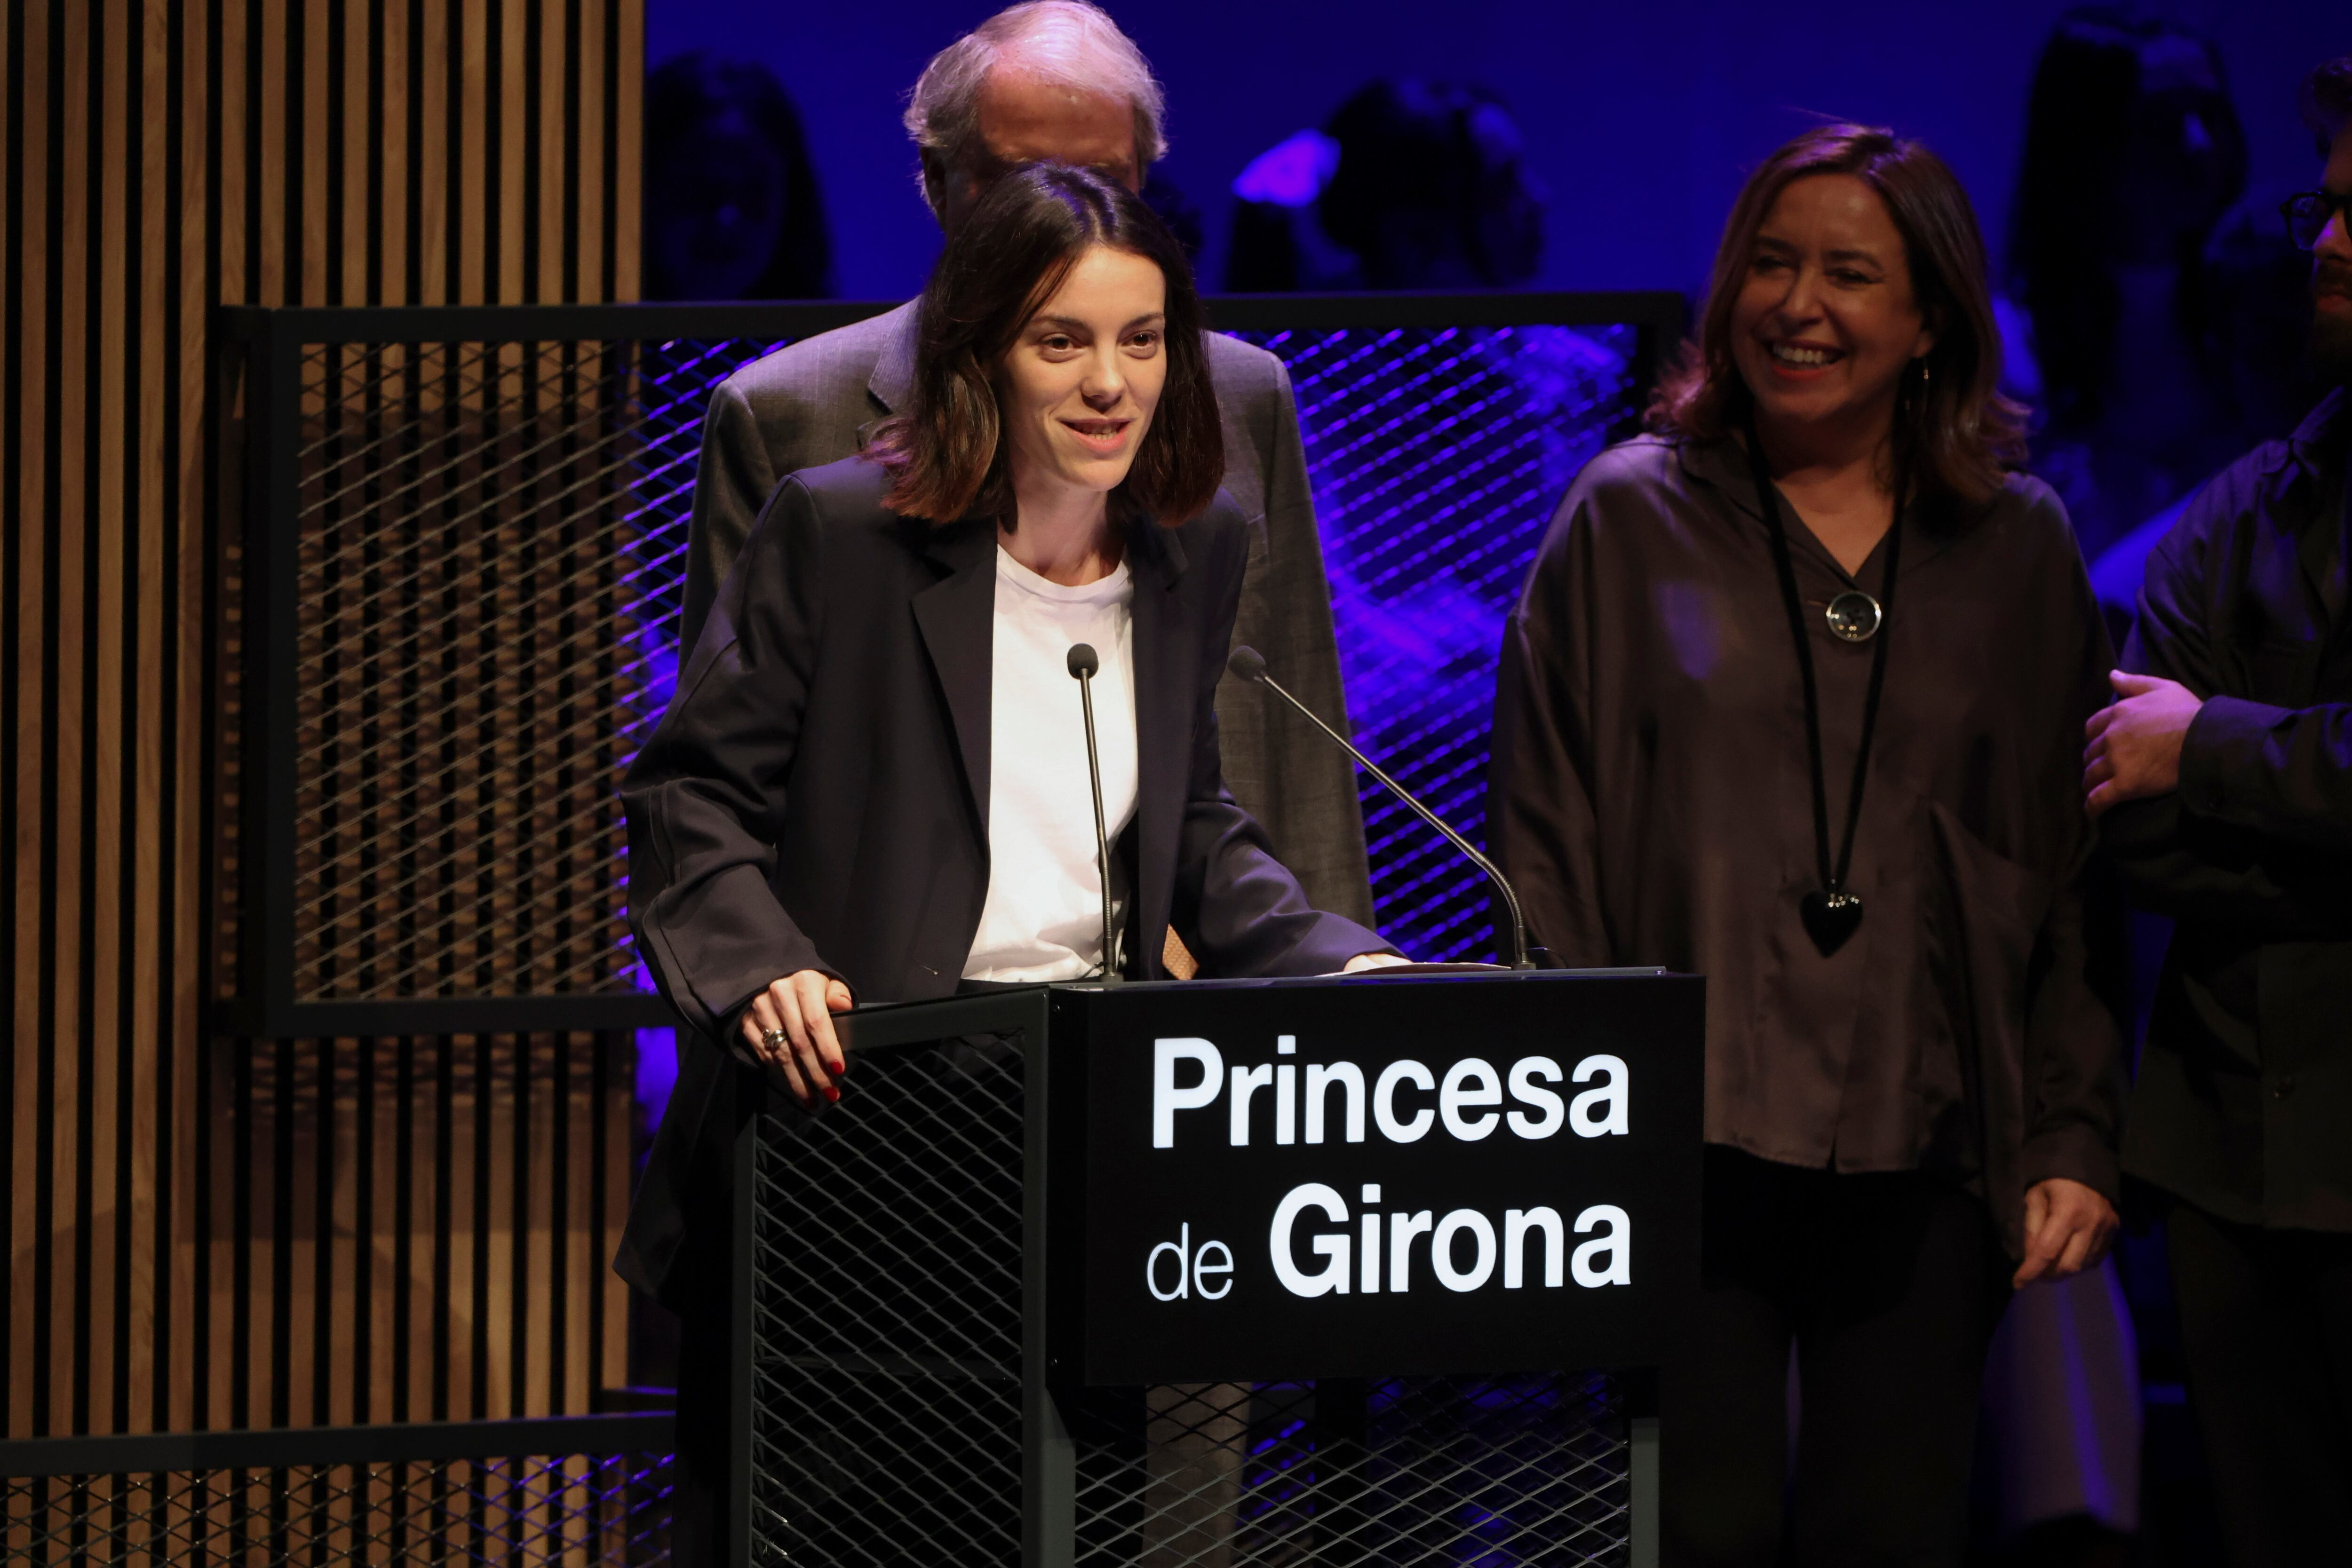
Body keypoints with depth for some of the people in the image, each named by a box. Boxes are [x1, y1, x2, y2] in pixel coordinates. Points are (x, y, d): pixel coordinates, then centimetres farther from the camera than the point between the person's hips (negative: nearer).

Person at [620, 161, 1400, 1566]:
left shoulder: (1198, 552, 7)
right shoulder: (841, 533, -8)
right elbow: (691, 798, -5)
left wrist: (1344, 965, 1)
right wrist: (764, 972, -23)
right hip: (848, 1124, -4)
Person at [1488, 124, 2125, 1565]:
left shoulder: (2021, 551, 10)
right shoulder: (1631, 520, 5)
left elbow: (2073, 875, 11)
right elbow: (1545, 853, 4)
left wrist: (2075, 1139, 3)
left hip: (1922, 1172, 2)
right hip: (1687, 1155, -1)